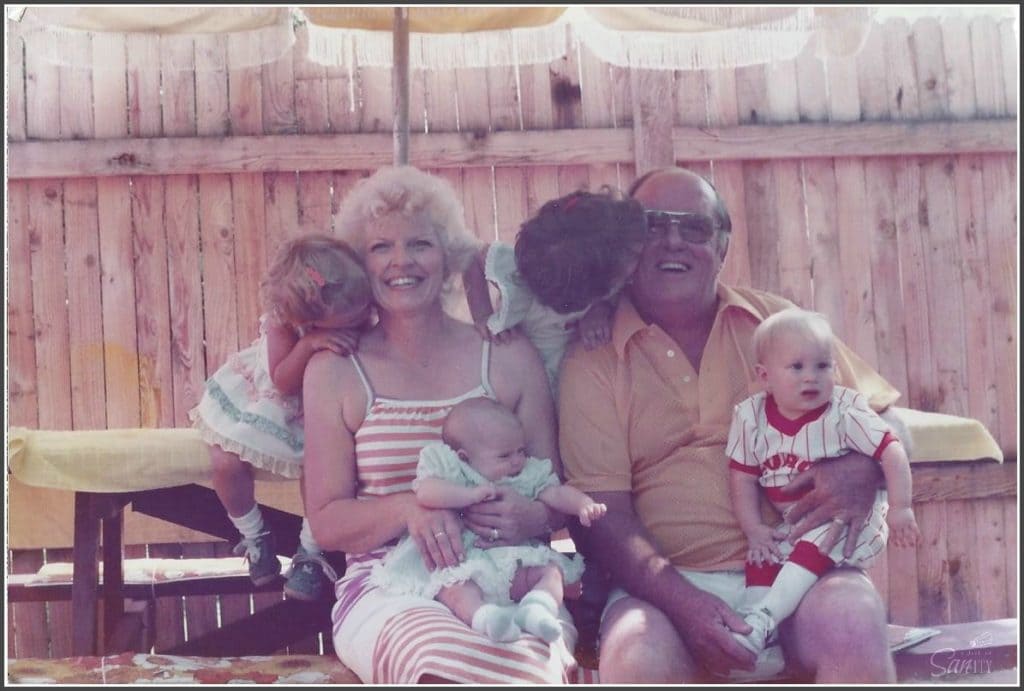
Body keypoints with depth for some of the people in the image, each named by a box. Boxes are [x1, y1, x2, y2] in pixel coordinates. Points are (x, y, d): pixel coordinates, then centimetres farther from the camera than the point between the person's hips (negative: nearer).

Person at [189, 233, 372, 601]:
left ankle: (310, 553, -1)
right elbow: (283, 382, -33)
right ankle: (254, 537, 16)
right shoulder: (282, 323, -33)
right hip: (263, 400, 0)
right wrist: (309, 344, -48)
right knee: (226, 462, -15)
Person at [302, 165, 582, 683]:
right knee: (445, 660, -36)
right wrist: (409, 508, -13)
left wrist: (533, 517, -11)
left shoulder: (508, 357, 13)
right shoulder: (334, 372, 9)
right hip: (388, 588, 0)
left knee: (534, 665, -36)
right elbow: (326, 523, 7)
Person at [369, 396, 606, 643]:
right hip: (459, 563, -4)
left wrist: (583, 504, -12)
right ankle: (484, 615, -55)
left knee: (551, 571, -17)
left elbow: (556, 493, 9)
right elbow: (426, 493, -15)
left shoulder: (529, 474, 16)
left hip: (515, 561, 4)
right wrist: (472, 495, -21)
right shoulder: (449, 469, 2)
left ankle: (538, 608, -40)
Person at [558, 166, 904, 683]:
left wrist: (863, 467, -10)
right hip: (666, 582, -1)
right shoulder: (593, 361, 6)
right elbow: (599, 510, -2)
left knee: (851, 626, -30)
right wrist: (680, 600, -19)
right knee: (635, 656, -33)